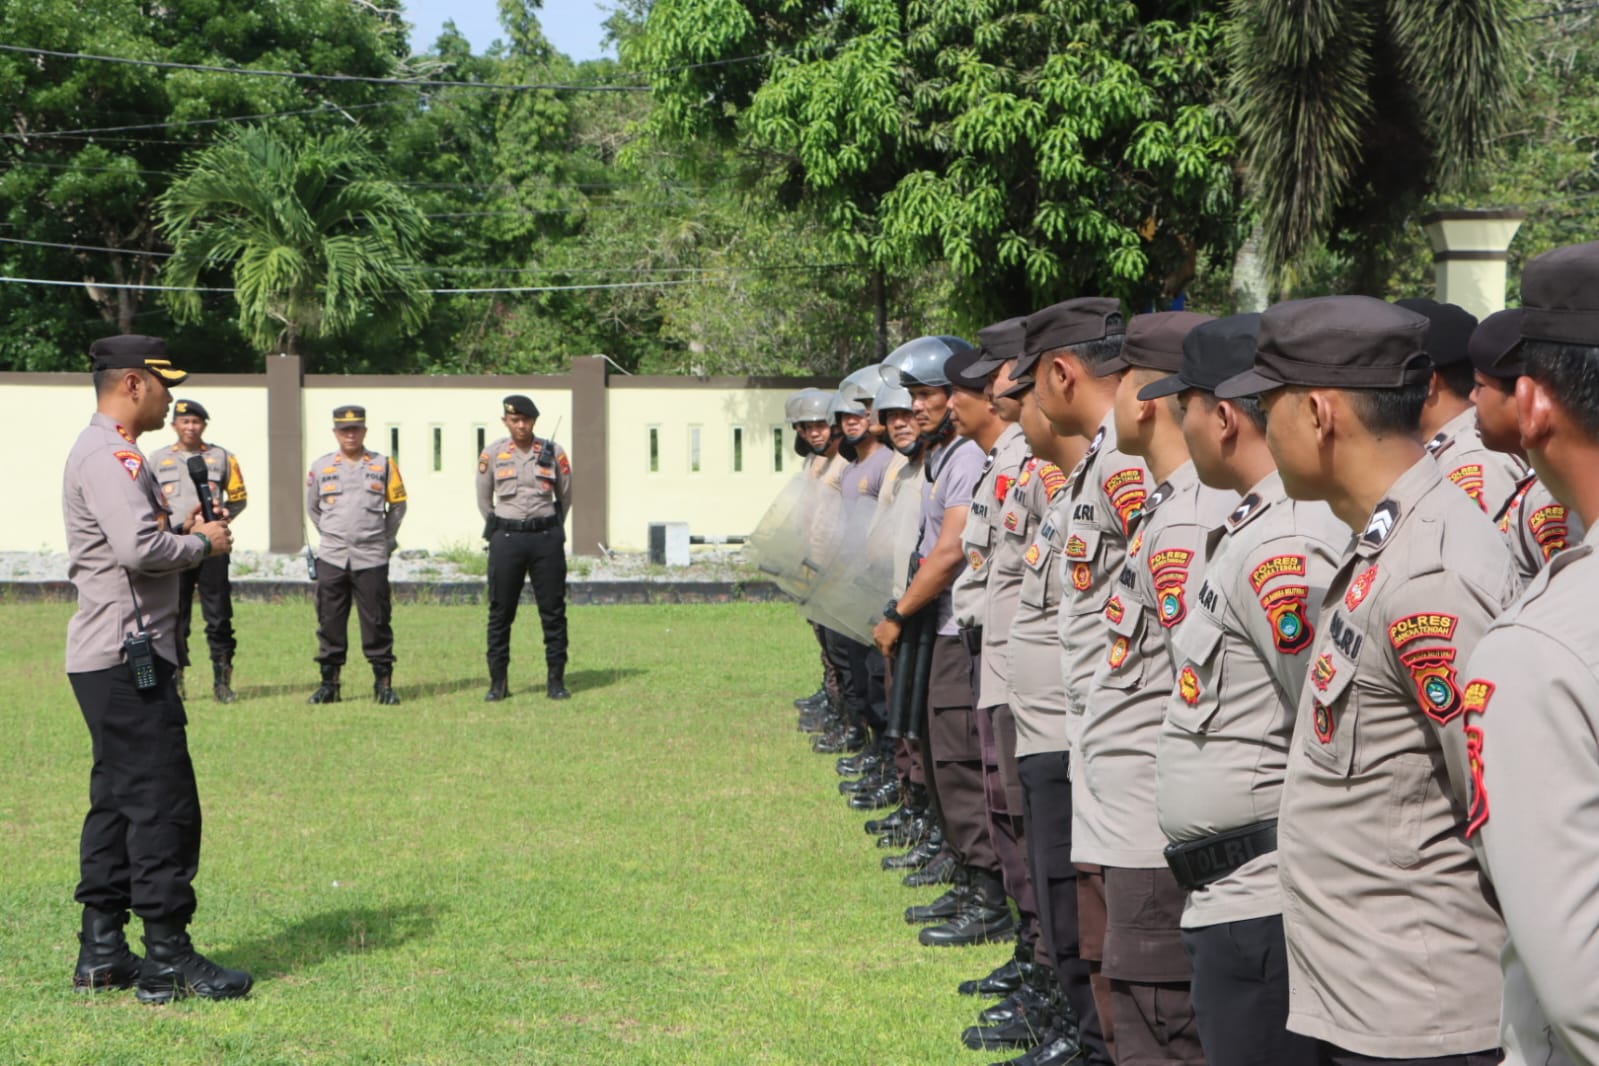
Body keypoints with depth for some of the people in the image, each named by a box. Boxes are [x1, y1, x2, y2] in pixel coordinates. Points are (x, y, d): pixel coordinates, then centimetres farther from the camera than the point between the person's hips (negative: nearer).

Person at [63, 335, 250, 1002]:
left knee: (117, 801, 14)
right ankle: (168, 961, -6)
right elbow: (139, 550, -27)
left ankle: (102, 953, 18)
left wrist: (180, 530, 9)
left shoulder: (105, 453, 20)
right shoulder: (111, 457, -15)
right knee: (163, 804, -8)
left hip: (109, 658, 11)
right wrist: (203, 544, -11)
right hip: (128, 657, -11)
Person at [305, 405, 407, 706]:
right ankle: (329, 683, 9)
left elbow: (397, 506, 13)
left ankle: (384, 683, 6)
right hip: (332, 558, 1)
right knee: (329, 622, 2)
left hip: (371, 558, -1)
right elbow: (312, 507, 19)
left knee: (376, 622, 0)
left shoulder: (383, 465, 5)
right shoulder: (321, 467, 7)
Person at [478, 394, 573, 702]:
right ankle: (498, 682, 8)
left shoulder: (553, 452, 3)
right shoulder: (492, 453, 2)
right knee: (500, 612, 2)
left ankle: (556, 680, 7)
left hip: (546, 537, 0)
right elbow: (484, 499, 12)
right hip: (507, 538, 0)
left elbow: (565, 496, 14)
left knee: (553, 611, 1)